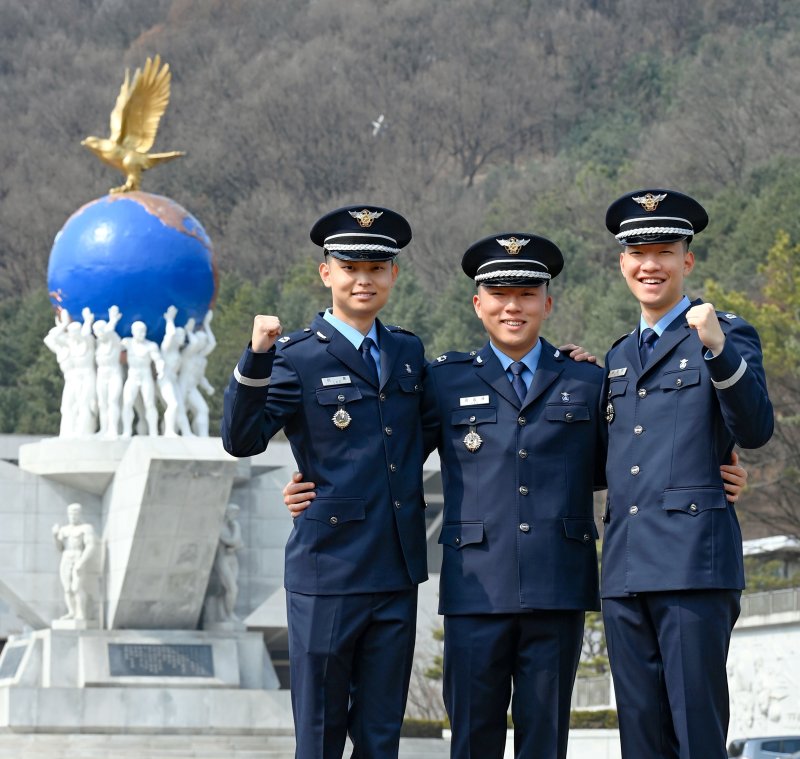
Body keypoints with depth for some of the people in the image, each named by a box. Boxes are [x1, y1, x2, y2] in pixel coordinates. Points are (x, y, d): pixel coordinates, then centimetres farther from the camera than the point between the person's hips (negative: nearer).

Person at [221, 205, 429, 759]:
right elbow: (241, 439, -16)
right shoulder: (297, 358, -5)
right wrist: (258, 358, -28)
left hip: (397, 572, 5)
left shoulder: (409, 352, 12)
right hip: (328, 573, -5)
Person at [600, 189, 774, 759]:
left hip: (695, 562, -6)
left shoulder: (727, 335, 3)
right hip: (626, 570, 6)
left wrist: (718, 349, -23)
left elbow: (755, 431, -10)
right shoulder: (619, 356, 22)